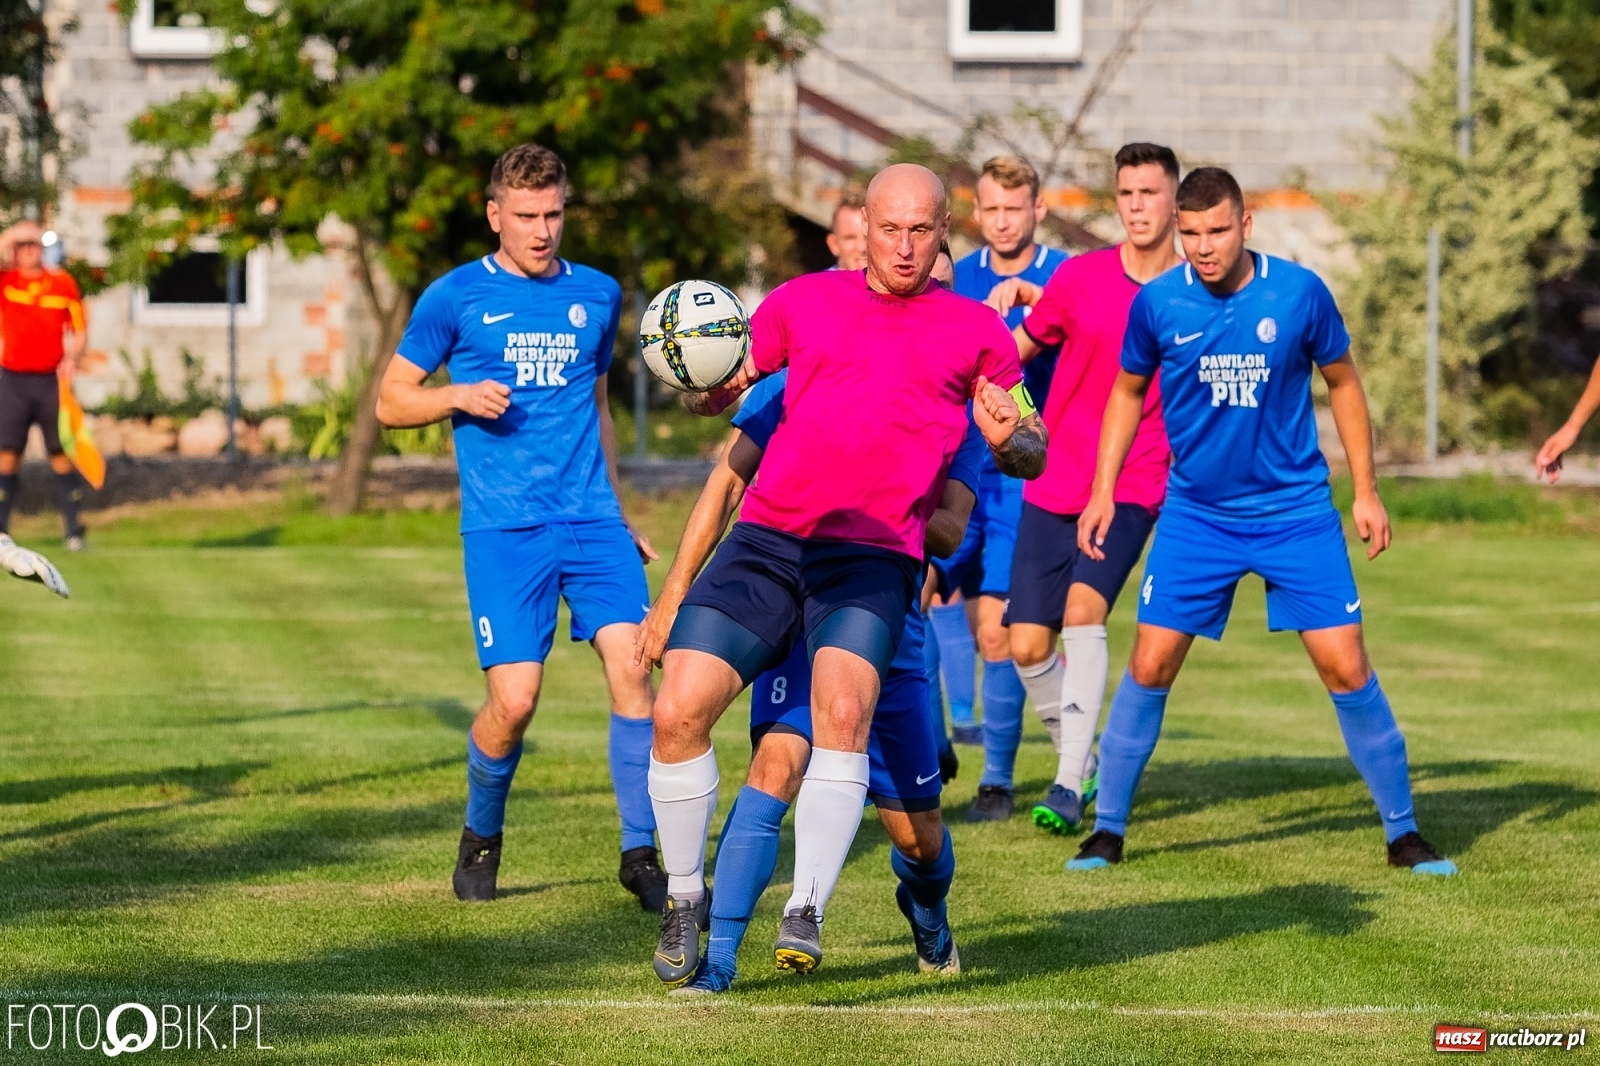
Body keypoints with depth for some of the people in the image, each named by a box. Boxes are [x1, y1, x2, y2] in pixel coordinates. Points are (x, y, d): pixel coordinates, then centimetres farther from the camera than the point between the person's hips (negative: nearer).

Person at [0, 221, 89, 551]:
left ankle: (74, 531, 3)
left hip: (52, 381, 0)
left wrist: (72, 358, -9)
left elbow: (80, 330, 8)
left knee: (61, 455, 0)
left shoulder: (63, 282, 5)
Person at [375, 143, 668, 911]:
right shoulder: (456, 298, 2)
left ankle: (640, 853, -6)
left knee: (632, 664, -14)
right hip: (503, 528, -3)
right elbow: (391, 400, 7)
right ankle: (481, 837, 19)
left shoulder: (597, 295, 14)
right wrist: (459, 396, -12)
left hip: (591, 517, 3)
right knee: (514, 701, -10)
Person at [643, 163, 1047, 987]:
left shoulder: (974, 329, 12)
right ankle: (685, 898, 9)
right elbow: (719, 393, 17)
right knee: (677, 711, -13)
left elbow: (1033, 455, 14)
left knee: (844, 705, -30)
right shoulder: (803, 301, 15)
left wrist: (1009, 437, -10)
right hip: (766, 540, 2)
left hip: (873, 558, -2)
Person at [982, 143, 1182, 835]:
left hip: (1135, 487, -2)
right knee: (1027, 646, -2)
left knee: (1083, 608, -25)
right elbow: (1019, 350, 13)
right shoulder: (1079, 277, 1)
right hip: (1054, 484, 2)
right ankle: (1080, 759, 25)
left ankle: (1069, 786, -22)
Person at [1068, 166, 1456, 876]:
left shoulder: (1299, 293, -10)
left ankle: (1403, 833, 9)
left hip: (1296, 511, -1)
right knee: (1150, 665, -4)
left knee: (1345, 666, -4)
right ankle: (1107, 829, 10)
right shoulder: (1157, 303, -8)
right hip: (1196, 515, 1)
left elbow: (1342, 382, 6)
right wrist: (1103, 491, 5)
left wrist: (1366, 491, 5)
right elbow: (1128, 392, 10)